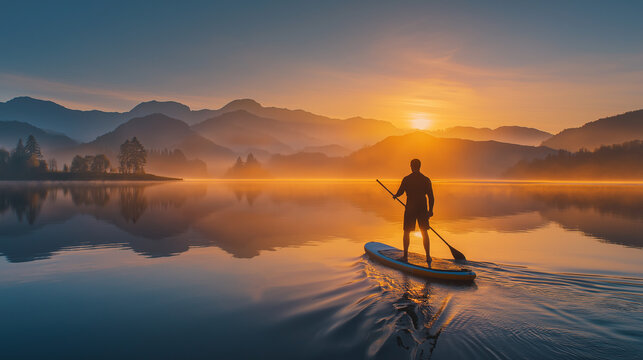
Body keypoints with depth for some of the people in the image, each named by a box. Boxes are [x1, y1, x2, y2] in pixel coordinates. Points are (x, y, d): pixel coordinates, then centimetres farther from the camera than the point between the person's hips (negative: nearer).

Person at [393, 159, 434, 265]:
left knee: (407, 232, 11)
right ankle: (428, 256, 8)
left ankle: (405, 256, 14)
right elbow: (431, 197, 0)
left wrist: (395, 196, 22)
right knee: (424, 232, 11)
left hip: (410, 208, -2)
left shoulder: (406, 179, -7)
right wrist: (430, 210, 8)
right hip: (423, 208, 2)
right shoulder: (426, 179, 0)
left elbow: (400, 192, -1)